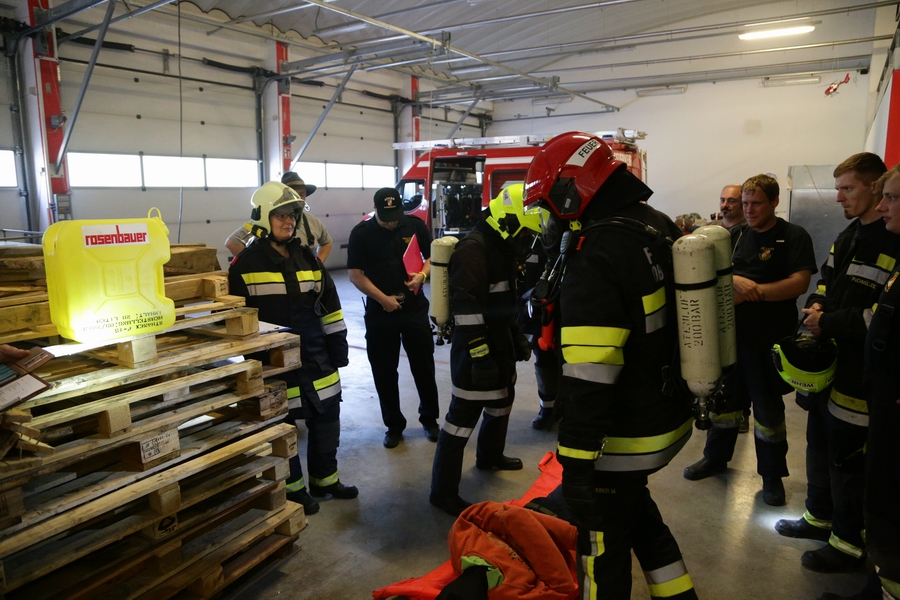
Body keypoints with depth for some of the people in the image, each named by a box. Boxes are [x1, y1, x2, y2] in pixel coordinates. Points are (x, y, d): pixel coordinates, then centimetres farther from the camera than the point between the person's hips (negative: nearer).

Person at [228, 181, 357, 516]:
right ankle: (293, 488, 27)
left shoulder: (307, 257, 8)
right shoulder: (246, 264, -8)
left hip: (316, 356, 5)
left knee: (327, 419, 14)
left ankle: (325, 480, 34)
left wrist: (338, 348, 9)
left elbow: (330, 306, 11)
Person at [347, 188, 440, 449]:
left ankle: (429, 419, 28)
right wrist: (383, 298, -14)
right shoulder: (361, 233, -5)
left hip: (415, 308, 1)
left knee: (424, 367, 9)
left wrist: (422, 275, -13)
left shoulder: (415, 225, -1)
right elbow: (355, 273, -7)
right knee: (384, 372, 7)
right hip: (379, 312, 0)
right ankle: (394, 425, 23)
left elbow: (432, 256, 8)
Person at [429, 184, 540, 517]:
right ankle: (443, 491, 4)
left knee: (502, 400, 24)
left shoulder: (501, 246, 12)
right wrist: (480, 357, -28)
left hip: (499, 343, 10)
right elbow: (466, 308, -27)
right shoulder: (473, 249, -21)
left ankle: (490, 456, 46)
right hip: (476, 348, -10)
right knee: (464, 415, -5)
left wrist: (517, 336, 22)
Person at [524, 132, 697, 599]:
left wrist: (577, 463, -23)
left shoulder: (595, 259, -26)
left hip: (625, 437, -9)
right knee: (636, 511, 30)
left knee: (604, 547, 11)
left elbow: (588, 381, -29)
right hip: (670, 417, 9)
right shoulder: (660, 226, 3)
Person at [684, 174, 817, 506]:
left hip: (770, 337, -4)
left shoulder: (794, 237, -5)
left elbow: (799, 282, -16)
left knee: (768, 406, 5)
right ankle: (716, 457, 32)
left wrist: (754, 291, -21)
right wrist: (734, 281, -18)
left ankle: (772, 474, 21)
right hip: (730, 332, 5)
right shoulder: (736, 235, 9)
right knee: (725, 397, 15)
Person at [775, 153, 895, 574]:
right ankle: (819, 516, 38)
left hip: (861, 375, -9)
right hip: (826, 364, 9)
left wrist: (828, 323, -18)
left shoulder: (892, 242, -18)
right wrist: (816, 306, 2)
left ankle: (849, 543, 21)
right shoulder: (848, 237, 12)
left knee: (849, 460, 3)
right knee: (819, 444, 20)